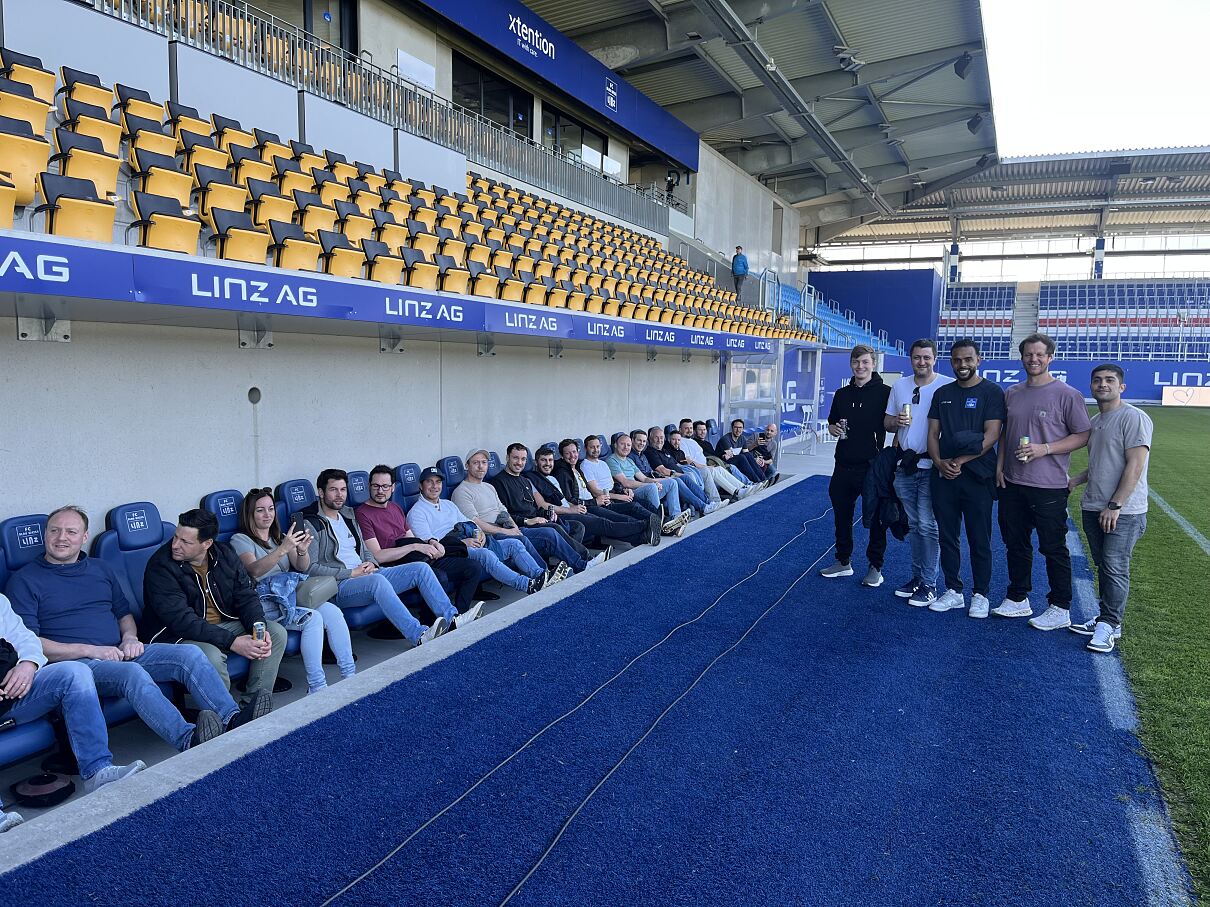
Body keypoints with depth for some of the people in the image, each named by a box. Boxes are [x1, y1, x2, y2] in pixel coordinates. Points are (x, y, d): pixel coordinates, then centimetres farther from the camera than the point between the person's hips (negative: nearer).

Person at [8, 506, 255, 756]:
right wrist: (90, 650, -14)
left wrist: (130, 638, 2)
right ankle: (188, 740, -50)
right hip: (73, 662, -6)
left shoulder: (100, 569, 20)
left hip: (120, 653, 6)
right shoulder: (25, 580, 3)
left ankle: (233, 720, -29)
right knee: (133, 673, -37)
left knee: (190, 654, -17)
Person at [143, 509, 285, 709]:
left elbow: (246, 597, 2)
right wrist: (233, 642, -32)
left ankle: (253, 704, -10)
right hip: (177, 635, -6)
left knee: (277, 632, -9)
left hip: (224, 624, 6)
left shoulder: (224, 555, 0)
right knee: (211, 655, -37)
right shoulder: (160, 566, -18)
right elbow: (181, 620, -26)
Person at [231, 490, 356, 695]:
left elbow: (302, 567, 9)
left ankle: (350, 675, -20)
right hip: (266, 602, -5)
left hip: (291, 594, 5)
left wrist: (302, 550, -14)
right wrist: (282, 549, -31)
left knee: (333, 612, -23)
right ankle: (316, 687, -28)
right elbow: (255, 570, -17)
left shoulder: (280, 537, 24)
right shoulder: (240, 540, 4)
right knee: (313, 618, -31)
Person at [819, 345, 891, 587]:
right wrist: (833, 428, -1)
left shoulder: (885, 392, -3)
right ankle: (843, 562, 28)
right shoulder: (842, 394, 12)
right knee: (842, 515, 13)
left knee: (875, 517, 3)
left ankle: (875, 567, 16)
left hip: (872, 466, -5)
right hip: (844, 465, 5)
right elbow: (831, 423, 22)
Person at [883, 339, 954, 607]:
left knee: (927, 526, -6)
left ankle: (929, 585, 3)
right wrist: (896, 421, -7)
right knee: (913, 525, 14)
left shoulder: (949, 386, -6)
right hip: (905, 466, 5)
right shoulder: (899, 386, 9)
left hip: (932, 467, -5)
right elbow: (887, 422, 15)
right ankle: (917, 577, 25)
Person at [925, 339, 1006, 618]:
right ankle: (953, 591, 21)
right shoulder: (942, 394, 13)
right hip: (943, 476, 4)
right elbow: (933, 434, 10)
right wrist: (939, 462, -8)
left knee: (979, 540, 3)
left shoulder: (991, 392, -2)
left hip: (976, 477, -4)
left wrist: (960, 461, -17)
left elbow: (991, 436, -10)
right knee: (947, 537, 9)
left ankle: (980, 594, 16)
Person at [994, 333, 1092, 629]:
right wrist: (999, 467, 9)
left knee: (1053, 548, 1)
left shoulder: (1067, 394, -7)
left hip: (1049, 486, -6)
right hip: (1013, 483, 6)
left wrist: (1044, 449, -17)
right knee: (1015, 543, 14)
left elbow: (1083, 436, -7)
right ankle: (1018, 599, 28)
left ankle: (1060, 609, 12)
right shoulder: (1012, 393, 10)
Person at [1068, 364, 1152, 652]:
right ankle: (1107, 619, 22)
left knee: (1115, 568, -6)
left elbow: (1135, 466, -17)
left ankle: (1109, 625, 2)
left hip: (1123, 512, -8)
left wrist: (1115, 505, -19)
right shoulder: (1094, 422, 15)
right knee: (1103, 567, 13)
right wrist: (1075, 481, 11)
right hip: (1092, 508, 8)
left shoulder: (1133, 418, -11)